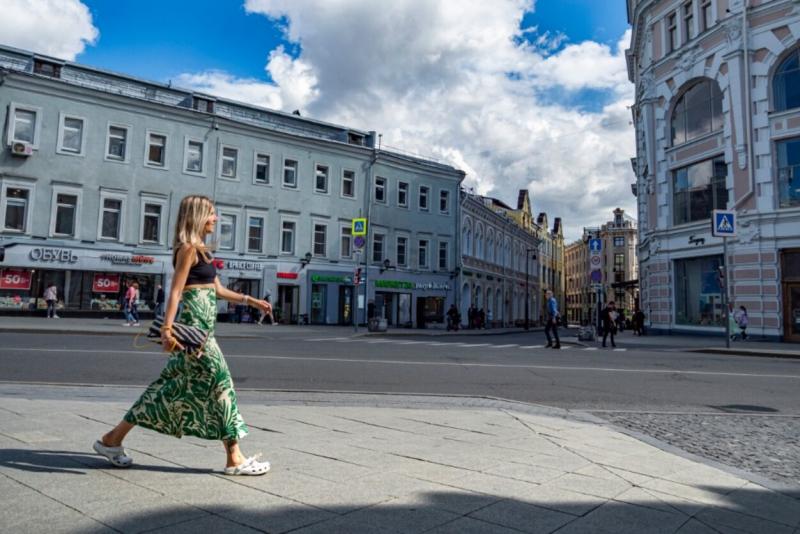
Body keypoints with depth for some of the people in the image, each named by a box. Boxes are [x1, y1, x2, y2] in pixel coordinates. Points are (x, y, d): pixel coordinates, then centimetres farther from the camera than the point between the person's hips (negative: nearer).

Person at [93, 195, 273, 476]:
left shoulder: (200, 249, 18)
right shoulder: (189, 248, -10)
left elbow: (217, 289, 22)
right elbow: (175, 291, -18)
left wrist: (251, 300, 20)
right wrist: (167, 329, -27)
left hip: (202, 324, 10)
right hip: (194, 325, -10)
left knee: (174, 386, 13)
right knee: (220, 381, -6)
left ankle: (113, 439, 24)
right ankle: (234, 458, 2)